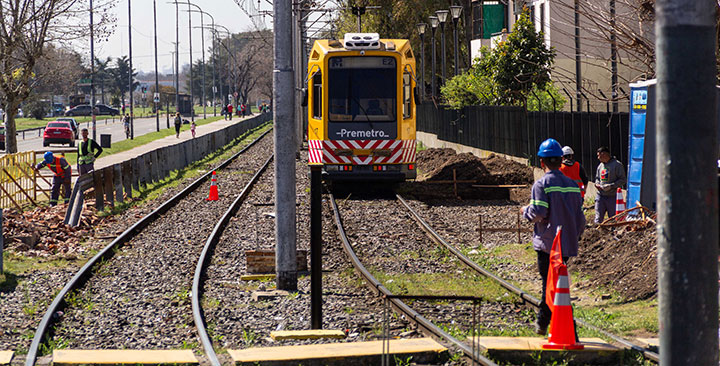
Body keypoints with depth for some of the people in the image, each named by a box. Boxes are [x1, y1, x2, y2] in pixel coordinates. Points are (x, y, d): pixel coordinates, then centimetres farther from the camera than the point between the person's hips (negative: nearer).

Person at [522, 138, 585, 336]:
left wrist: (525, 210, 3)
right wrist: (575, 237, 23)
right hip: (567, 244, 6)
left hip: (547, 244, -6)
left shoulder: (541, 184, -10)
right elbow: (580, 216, 10)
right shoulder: (572, 185, 8)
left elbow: (538, 214, -17)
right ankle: (542, 323, 27)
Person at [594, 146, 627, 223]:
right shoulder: (600, 166, 15)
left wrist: (611, 186, -18)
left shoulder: (617, 164, -5)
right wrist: (597, 184, 3)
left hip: (612, 197, -5)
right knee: (598, 219, -1)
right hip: (600, 196, 5)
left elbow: (623, 180, -9)